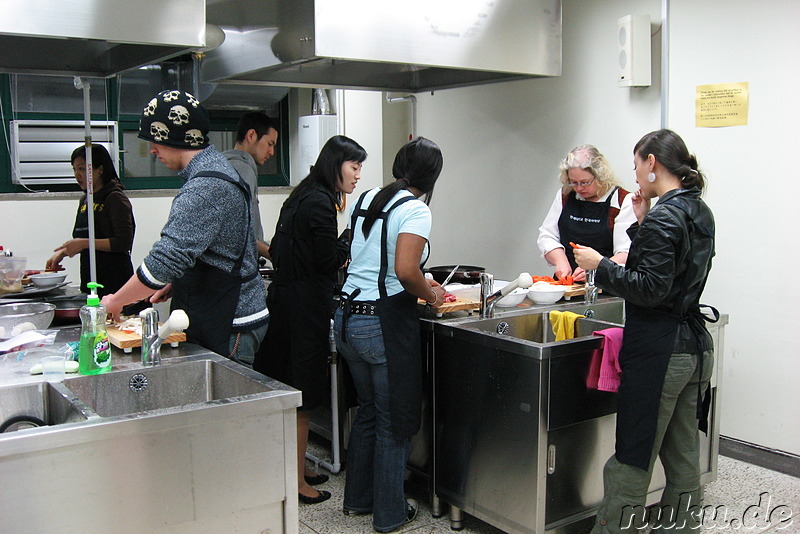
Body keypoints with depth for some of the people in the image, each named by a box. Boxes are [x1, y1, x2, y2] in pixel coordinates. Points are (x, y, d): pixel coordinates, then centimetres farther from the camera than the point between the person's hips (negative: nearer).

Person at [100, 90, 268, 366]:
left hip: (231, 328, -10)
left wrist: (116, 301, -12)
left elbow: (166, 258, -25)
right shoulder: (216, 167, 13)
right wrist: (175, 285, 12)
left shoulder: (206, 187, -22)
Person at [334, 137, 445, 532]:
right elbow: (405, 270, -26)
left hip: (347, 318, 8)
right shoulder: (415, 210, -13)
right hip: (385, 323, -8)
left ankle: (358, 499, 35)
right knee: (395, 422, 8)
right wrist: (430, 293, -6)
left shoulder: (365, 200, 11)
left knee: (368, 411, 23)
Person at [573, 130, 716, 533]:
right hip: (696, 348, 10)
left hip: (658, 351, -10)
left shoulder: (663, 218, -16)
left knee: (632, 462, 1)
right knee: (683, 460, 17)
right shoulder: (699, 212, 12)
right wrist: (642, 224, 9)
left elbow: (651, 289, -21)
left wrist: (601, 266, -11)